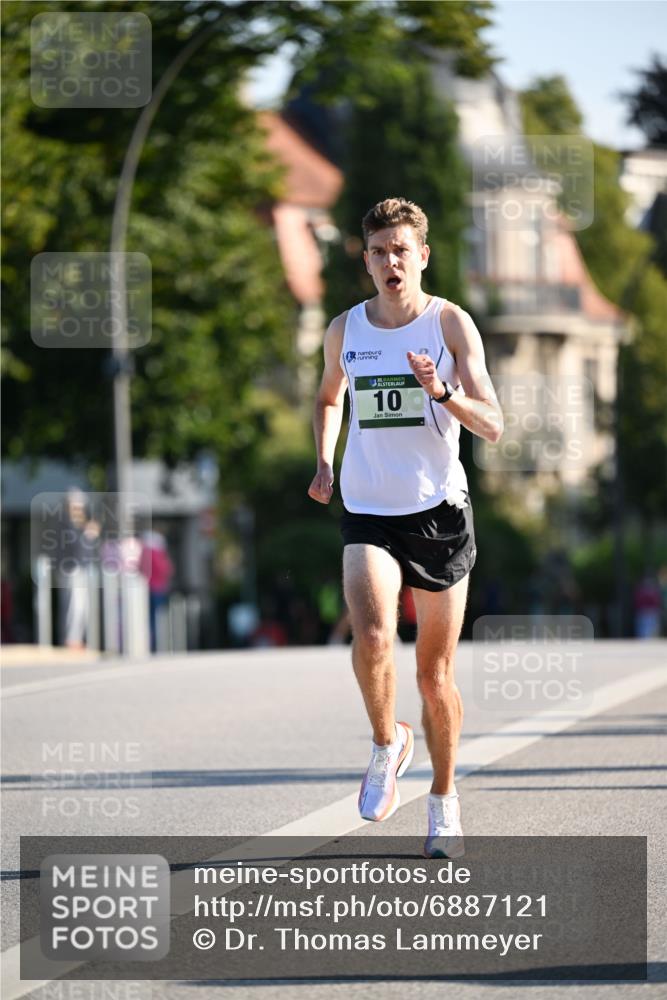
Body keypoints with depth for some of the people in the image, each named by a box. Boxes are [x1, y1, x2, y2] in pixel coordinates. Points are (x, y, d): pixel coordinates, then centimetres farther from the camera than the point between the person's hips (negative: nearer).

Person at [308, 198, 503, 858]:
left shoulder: (450, 323, -4)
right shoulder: (345, 329, 5)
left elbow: (492, 426, -9)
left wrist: (442, 391, -26)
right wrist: (323, 463, 8)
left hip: (440, 511, -1)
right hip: (367, 513, 1)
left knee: (435, 672, 5)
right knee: (371, 637, -25)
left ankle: (443, 799, 24)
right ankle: (387, 743, 2)